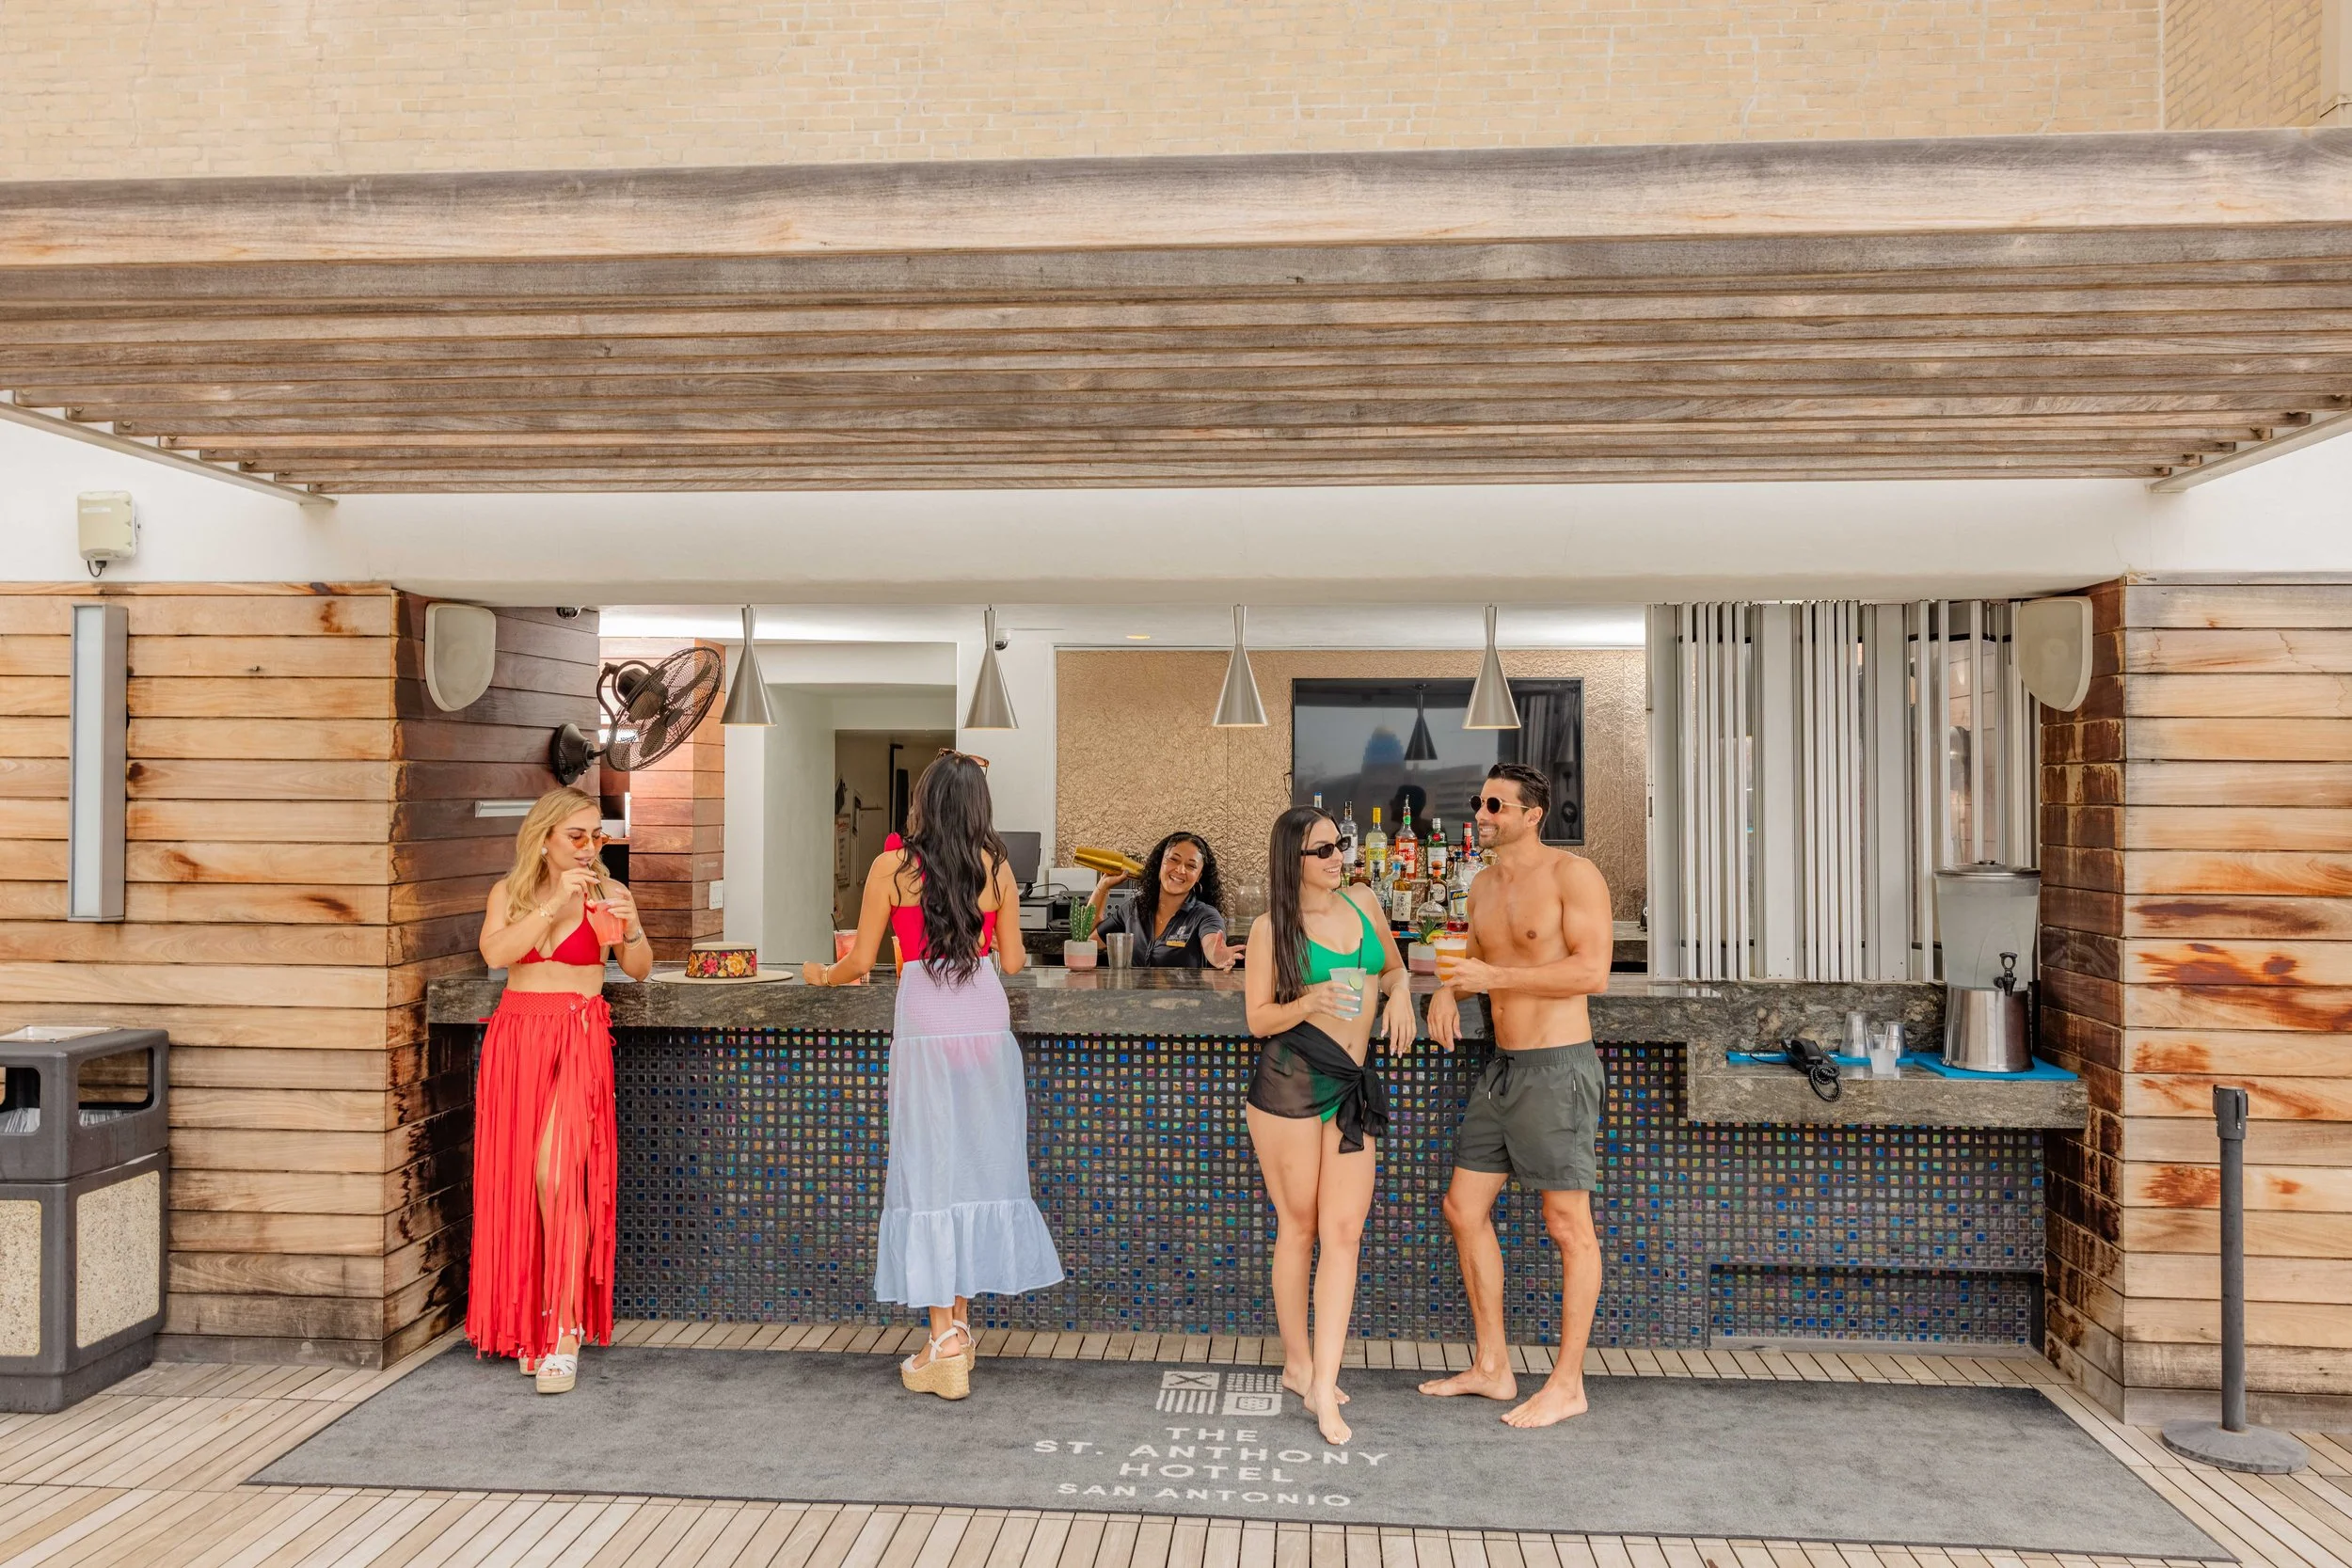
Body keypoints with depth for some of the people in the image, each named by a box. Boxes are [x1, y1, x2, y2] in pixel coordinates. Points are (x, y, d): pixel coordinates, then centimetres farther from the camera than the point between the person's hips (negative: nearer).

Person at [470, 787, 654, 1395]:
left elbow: (639, 971, -1)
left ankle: (564, 1329, -13)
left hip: (580, 1038, -3)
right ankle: (528, 1322, 19)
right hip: (516, 1036, 3)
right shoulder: (510, 892, 9)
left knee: (555, 1171, -17)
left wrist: (632, 925, -20)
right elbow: (494, 953, -9)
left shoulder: (606, 892, 4)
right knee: (518, 1180, 5)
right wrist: (554, 904, -16)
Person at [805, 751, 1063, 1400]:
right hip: (988, 1023, 3)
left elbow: (861, 962, 2)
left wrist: (821, 974, 23)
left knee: (930, 1175, 2)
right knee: (979, 1170, 12)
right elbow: (1012, 961, 10)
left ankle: (946, 1345, 5)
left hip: (925, 1028, -3)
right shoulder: (997, 866, 5)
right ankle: (960, 1323, 22)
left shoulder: (892, 866, -3)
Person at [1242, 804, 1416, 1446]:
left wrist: (1398, 991, 1)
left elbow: (1393, 965, 25)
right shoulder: (1271, 927, -2)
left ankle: (1324, 1386, -1)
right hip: (1289, 1081, -4)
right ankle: (1298, 1363, 23)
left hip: (1353, 1086, 4)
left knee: (1343, 1231, -4)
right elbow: (1258, 1018, -2)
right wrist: (1311, 1001, -20)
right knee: (1298, 1226, 6)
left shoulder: (1361, 901, 10)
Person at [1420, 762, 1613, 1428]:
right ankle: (1492, 1368, 22)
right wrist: (1446, 992, 5)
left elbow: (1592, 971, -20)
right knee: (1464, 1209, 10)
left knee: (1568, 1227, 1)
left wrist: (1493, 977, -19)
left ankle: (1567, 1385, 14)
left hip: (1558, 1068, -8)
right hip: (1501, 1068, 9)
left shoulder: (1573, 874, -11)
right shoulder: (1483, 886, 12)